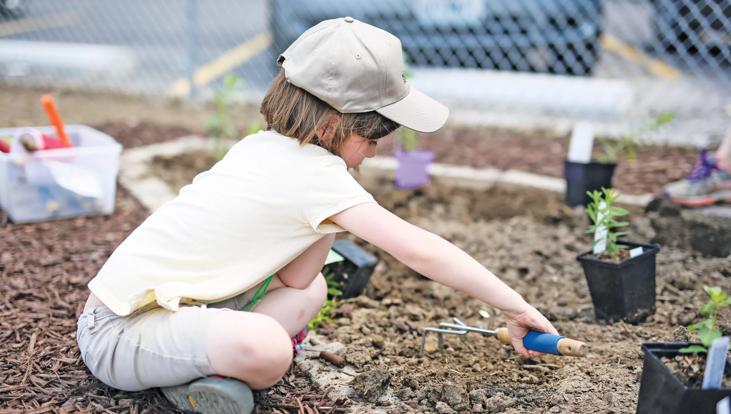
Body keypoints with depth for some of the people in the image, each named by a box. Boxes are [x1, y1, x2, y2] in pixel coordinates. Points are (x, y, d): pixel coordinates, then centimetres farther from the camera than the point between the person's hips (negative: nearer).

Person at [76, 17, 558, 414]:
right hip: (121, 334, -9)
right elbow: (419, 250, -21)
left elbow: (294, 277, 1)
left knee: (310, 291, 8)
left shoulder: (266, 145, 4)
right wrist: (515, 307, -13)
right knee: (266, 349, -35)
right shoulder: (315, 174, -20)